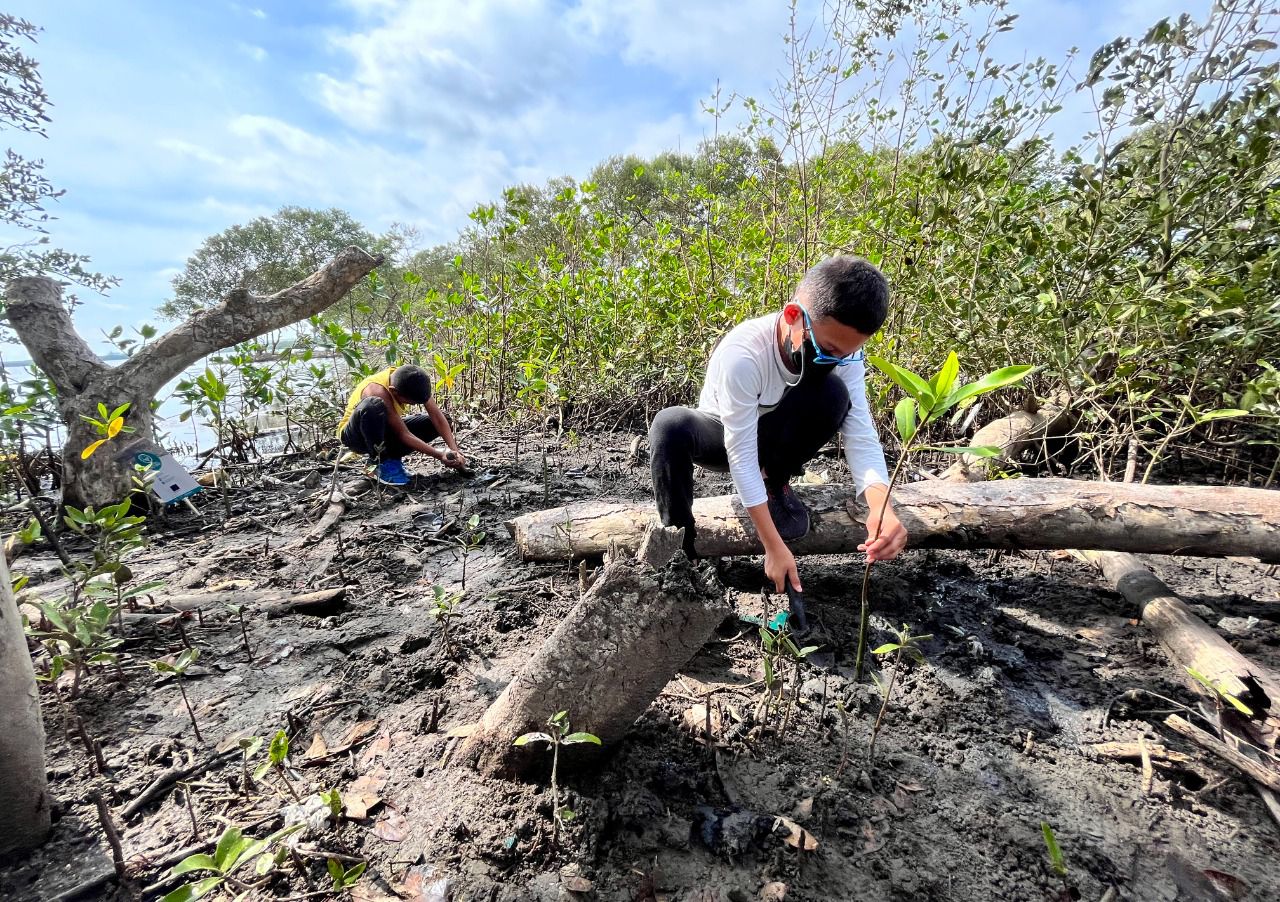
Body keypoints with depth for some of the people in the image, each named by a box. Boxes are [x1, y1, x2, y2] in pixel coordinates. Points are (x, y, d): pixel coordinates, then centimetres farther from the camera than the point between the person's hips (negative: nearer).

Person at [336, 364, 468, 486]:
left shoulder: (410, 382, -19)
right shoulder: (378, 391, -35)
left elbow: (438, 416, -20)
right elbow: (403, 434, -32)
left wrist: (454, 450, -31)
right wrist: (439, 456, -36)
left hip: (384, 430, 6)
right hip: (355, 435, -6)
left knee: (434, 422, -10)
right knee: (372, 406, -40)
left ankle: (392, 457, -4)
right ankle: (383, 463, -21)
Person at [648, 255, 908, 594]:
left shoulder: (843, 348, -21)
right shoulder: (742, 355, -37)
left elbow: (861, 436, -24)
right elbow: (742, 457, -34)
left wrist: (882, 507, -44)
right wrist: (774, 547, -33)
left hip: (769, 434, 3)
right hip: (723, 434, -3)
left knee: (833, 392, -28)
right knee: (670, 426, -38)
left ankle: (776, 483, -3)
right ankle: (678, 547, -18)